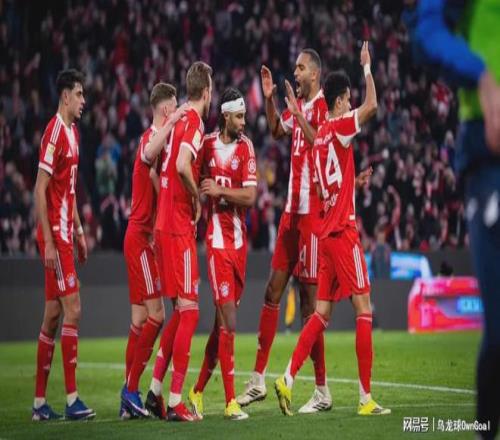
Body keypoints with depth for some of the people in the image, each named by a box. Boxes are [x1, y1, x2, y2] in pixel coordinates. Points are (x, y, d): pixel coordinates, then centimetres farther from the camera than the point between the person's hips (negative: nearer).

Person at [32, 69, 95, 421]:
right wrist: (49, 242, -19)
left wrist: (79, 232, 20)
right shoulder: (54, 133, -13)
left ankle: (40, 402, 13)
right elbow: (40, 190, -17)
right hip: (53, 235, -9)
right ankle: (72, 399, -9)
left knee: (53, 313, 9)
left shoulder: (73, 132, 15)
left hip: (64, 235, 9)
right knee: (72, 309, -11)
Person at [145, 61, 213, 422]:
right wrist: (198, 197, -11)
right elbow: (183, 166, -26)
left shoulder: (178, 121, 13)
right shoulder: (194, 122, -11)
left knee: (181, 310, 15)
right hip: (179, 227, -9)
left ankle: (155, 392, 18)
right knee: (189, 309, -7)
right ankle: (175, 403, -8)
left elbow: (161, 166, 19)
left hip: (165, 225, 9)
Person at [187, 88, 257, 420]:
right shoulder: (207, 145, 0)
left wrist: (219, 190, -13)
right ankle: (230, 400, -7)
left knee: (224, 319, 9)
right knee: (228, 319, -10)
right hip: (217, 239, -3)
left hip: (239, 240, 3)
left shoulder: (246, 147, 4)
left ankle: (199, 390, 22)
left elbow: (250, 196, -4)